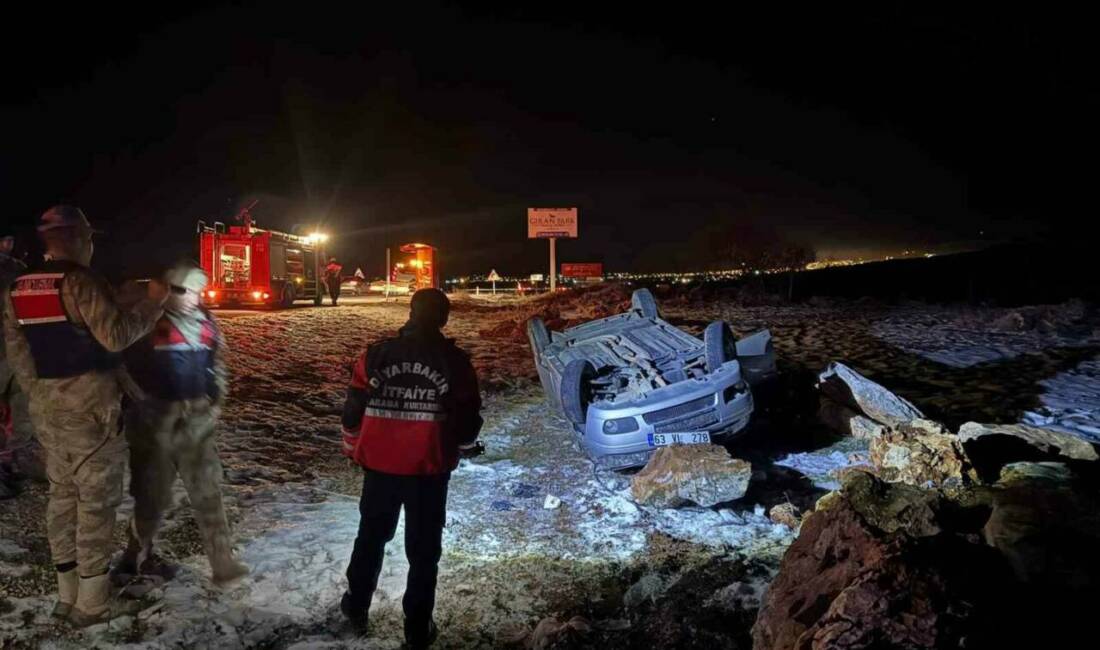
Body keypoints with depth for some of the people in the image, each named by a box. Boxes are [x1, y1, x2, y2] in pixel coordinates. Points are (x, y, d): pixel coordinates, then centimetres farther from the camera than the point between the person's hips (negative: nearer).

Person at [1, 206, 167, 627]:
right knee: (96, 497, 1)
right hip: (91, 405, -8)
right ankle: (91, 602, 8)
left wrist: (38, 393, 20)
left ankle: (67, 593, 25)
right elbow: (116, 336, -22)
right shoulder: (81, 281, -16)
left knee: (62, 493, 16)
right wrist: (153, 303, -10)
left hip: (47, 407, 8)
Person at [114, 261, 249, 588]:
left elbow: (217, 365, 16)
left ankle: (223, 564, 3)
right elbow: (127, 365, -6)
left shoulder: (206, 323, 6)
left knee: (207, 492, 1)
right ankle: (137, 555, 34)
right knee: (153, 491, 10)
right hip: (156, 419, -4)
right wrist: (141, 404, -8)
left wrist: (215, 401, 10)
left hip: (198, 418, 4)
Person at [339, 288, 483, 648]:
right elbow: (467, 417, -4)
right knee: (424, 548, 12)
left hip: (379, 465, 2)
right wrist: (466, 446, 16)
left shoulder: (375, 355, -4)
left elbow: (353, 410, 2)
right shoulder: (454, 361, -9)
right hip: (430, 469, -2)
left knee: (371, 536, 24)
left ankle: (357, 606, 38)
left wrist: (353, 447, 19)